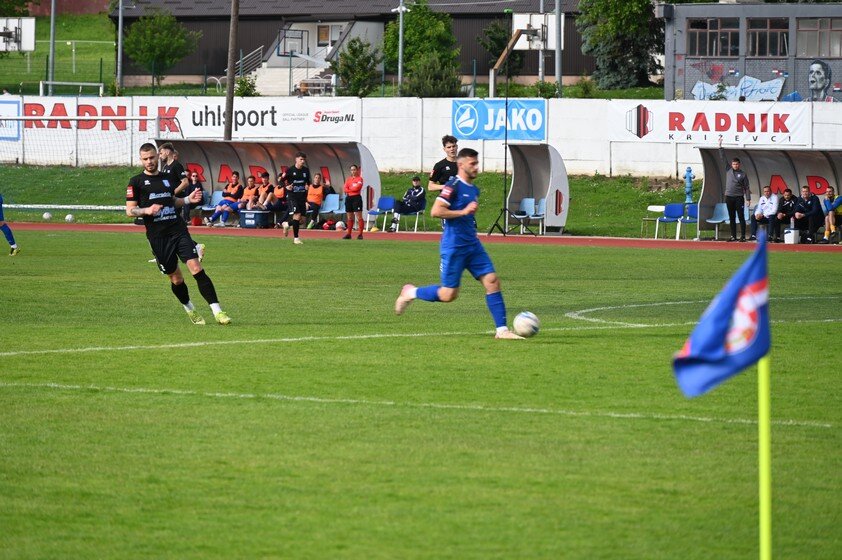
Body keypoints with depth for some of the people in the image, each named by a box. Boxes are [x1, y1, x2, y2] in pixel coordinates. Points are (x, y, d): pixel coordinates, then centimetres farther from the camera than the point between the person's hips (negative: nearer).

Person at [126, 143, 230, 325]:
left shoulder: (168, 178, 14)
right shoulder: (136, 182, 2)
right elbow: (129, 211, -1)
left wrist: (188, 199, 11)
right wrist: (147, 210, -18)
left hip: (179, 231, 2)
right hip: (157, 236, -2)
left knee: (196, 268, -12)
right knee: (176, 278, 3)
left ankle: (217, 311, -16)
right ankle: (191, 311, 27)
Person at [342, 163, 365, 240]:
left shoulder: (359, 179, -2)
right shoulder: (348, 179, 14)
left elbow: (357, 187, -15)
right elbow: (345, 189, 3)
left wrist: (349, 189, 0)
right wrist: (352, 189, -11)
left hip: (356, 198, -6)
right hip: (349, 198, 6)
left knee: (359, 217, -8)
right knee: (349, 218, 9)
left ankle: (360, 234, -7)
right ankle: (349, 234, 14)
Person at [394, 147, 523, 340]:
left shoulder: (474, 190, 15)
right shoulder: (453, 186, -12)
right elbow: (435, 211, -21)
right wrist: (463, 211, -20)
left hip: (472, 244, 8)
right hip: (453, 246, -8)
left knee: (492, 281, -5)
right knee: (449, 294, -5)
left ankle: (502, 329, -5)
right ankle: (411, 292, 19)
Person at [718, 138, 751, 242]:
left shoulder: (743, 174, 2)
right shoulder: (728, 170, 9)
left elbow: (746, 187, 2)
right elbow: (722, 158, 8)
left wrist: (748, 199, -5)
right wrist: (720, 146, 2)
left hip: (739, 198, -3)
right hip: (729, 197, 3)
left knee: (741, 217, -6)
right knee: (732, 218, 6)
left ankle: (743, 236, -7)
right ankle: (733, 236, 10)